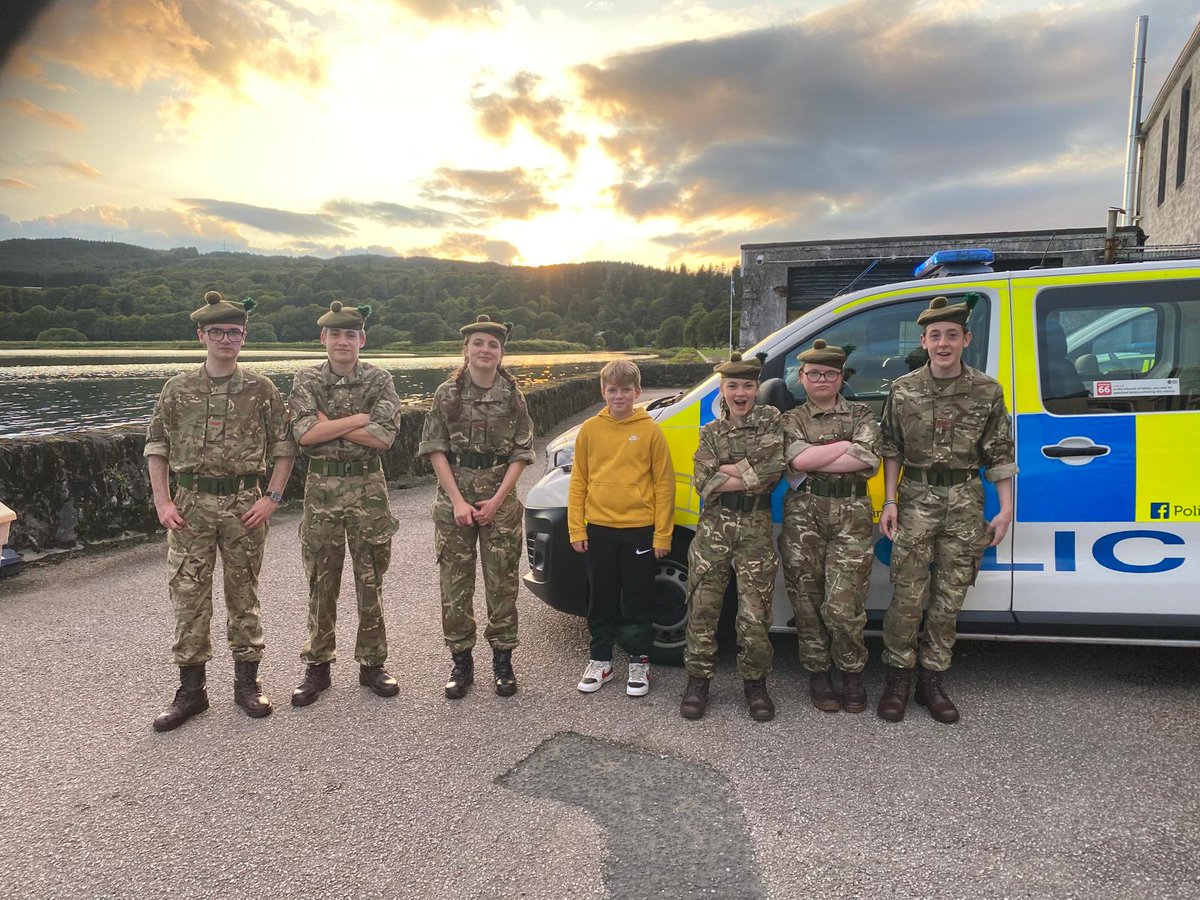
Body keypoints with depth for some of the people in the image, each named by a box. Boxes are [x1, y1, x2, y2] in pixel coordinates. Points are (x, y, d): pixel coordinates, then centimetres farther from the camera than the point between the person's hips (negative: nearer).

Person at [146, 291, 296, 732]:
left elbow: (284, 446, 1)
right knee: (188, 596, 4)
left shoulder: (260, 389, 0)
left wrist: (272, 497, -7)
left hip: (243, 504, -1)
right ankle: (191, 690, 17)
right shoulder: (178, 389, 4)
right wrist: (162, 501, -1)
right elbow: (156, 446, 8)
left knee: (244, 595, 9)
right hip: (191, 504, 1)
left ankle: (247, 681, 22)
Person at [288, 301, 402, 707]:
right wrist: (357, 419, -13)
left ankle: (372, 664, 20)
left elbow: (383, 437, -13)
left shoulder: (379, 380, 0)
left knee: (370, 581, 7)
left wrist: (329, 423, -12)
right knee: (321, 582, 8)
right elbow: (305, 434, -12)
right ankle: (318, 665, 22)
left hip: (368, 488, 0)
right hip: (322, 488, 1)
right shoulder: (307, 380, 2)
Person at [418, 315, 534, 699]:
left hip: (500, 501, 0)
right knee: (455, 584, 5)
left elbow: (521, 454, 1)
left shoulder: (513, 397, 2)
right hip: (453, 500, 0)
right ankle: (461, 663, 18)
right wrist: (458, 501, -10)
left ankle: (502, 661, 19)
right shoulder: (447, 394, 1)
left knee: (502, 582, 4)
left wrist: (496, 501, -9)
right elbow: (435, 449, -2)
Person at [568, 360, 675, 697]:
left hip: (639, 529, -2)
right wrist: (576, 529, 2)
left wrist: (663, 534, -4)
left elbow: (664, 484, -2)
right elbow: (578, 482, 6)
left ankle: (639, 662, 25)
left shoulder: (651, 430, -4)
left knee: (638, 600, 9)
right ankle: (600, 660, 28)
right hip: (599, 529, 2)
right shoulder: (590, 430, 3)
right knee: (601, 599, 13)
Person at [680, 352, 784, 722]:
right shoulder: (711, 432, 9)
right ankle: (698, 679, 19)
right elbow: (703, 483, -5)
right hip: (714, 526, 2)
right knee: (703, 607, 4)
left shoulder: (771, 419, 4)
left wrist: (724, 470, -9)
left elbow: (774, 468, -12)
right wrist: (751, 476, -12)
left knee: (755, 611, 2)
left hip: (756, 528, -1)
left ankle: (754, 682, 20)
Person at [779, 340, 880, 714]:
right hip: (803, 514, 1)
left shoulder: (861, 415, 12)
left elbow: (868, 459, -8)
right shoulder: (792, 419, 12)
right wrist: (849, 445, -6)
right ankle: (817, 673, 21)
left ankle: (852, 673, 15)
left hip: (851, 515, -1)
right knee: (808, 600, 4)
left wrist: (814, 460, -9)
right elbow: (798, 458, -10)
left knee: (842, 605, -7)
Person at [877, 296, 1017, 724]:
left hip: (965, 500, 1)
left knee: (949, 597, 6)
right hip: (916, 497, -1)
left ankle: (932, 680, 19)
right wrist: (890, 501, 0)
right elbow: (892, 449, 7)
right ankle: (897, 678, 12)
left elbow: (1000, 455, 4)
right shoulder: (903, 389, 3)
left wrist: (1005, 509, 0)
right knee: (907, 595, -2)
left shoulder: (986, 391, 2)